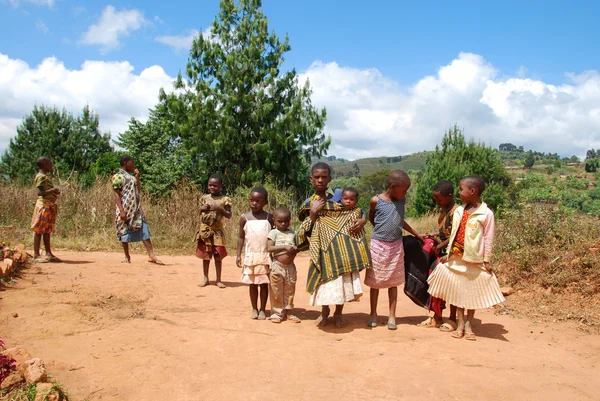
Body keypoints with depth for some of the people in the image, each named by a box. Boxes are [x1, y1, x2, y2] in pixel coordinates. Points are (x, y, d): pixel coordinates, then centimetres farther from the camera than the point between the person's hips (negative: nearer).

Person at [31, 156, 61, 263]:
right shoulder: (41, 176, -10)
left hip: (50, 205, 9)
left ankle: (48, 254, 15)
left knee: (47, 231, 11)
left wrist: (55, 192, 7)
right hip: (43, 205, -9)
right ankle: (36, 255, -4)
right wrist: (52, 190, -16)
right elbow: (39, 192, -19)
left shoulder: (46, 176, 19)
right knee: (39, 230, -6)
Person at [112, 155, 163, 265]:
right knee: (126, 232, 3)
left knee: (144, 231, -2)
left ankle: (151, 255, -5)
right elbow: (116, 195, -12)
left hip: (137, 209, 7)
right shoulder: (118, 176, -5)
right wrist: (121, 211, -21)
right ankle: (127, 257, 15)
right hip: (126, 210, -7)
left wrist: (137, 177, 13)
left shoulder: (132, 176, 17)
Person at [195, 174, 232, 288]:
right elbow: (199, 213, 13)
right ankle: (205, 278, 22)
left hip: (217, 231, -3)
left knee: (218, 256, 1)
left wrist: (220, 208, -23)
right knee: (205, 255, 10)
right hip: (204, 230, 3)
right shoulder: (204, 198, 5)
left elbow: (229, 215, -9)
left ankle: (218, 279, 12)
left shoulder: (224, 199, -5)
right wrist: (202, 208, -9)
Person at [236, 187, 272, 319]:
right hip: (250, 256, 1)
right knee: (252, 284, 8)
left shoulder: (269, 217, -1)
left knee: (264, 283, 6)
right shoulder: (244, 218, 0)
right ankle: (254, 309, 20)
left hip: (265, 256, 0)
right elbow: (241, 237, 5)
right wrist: (238, 255, 1)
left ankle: (262, 309, 17)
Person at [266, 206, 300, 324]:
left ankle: (288, 312, 24)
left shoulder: (293, 233, 8)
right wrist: (284, 247, -24)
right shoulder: (274, 233, -5)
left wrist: (295, 250, -10)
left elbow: (297, 246, 14)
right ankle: (277, 313, 16)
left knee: (290, 291, 12)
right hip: (277, 266, -4)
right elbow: (269, 248, -16)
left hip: (290, 266, 4)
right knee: (277, 292, 3)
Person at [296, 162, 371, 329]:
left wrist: (362, 220, -12)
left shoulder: (339, 194, 3)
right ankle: (325, 310, 28)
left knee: (344, 279, 2)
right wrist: (313, 212, -12)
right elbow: (307, 231, 1)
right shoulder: (309, 203, 5)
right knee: (325, 278, 3)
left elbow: (357, 211, 9)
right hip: (323, 248, 0)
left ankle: (339, 312, 23)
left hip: (343, 247, 0)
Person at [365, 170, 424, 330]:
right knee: (375, 281, 8)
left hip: (396, 246, 3)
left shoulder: (402, 201, 1)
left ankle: (392, 316, 17)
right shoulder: (376, 200, -10)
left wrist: (416, 234, 19)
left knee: (393, 281, 9)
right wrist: (383, 230, 1)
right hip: (378, 245, -3)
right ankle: (373, 314, 21)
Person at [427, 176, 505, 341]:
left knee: (472, 292, 8)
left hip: (475, 260, -5)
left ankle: (468, 325, 20)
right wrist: (448, 253, 11)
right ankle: (460, 324, 17)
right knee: (458, 291, 8)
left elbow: (488, 239, -8)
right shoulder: (459, 211, 5)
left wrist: (487, 261, -7)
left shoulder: (486, 213, -10)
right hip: (456, 258, 5)